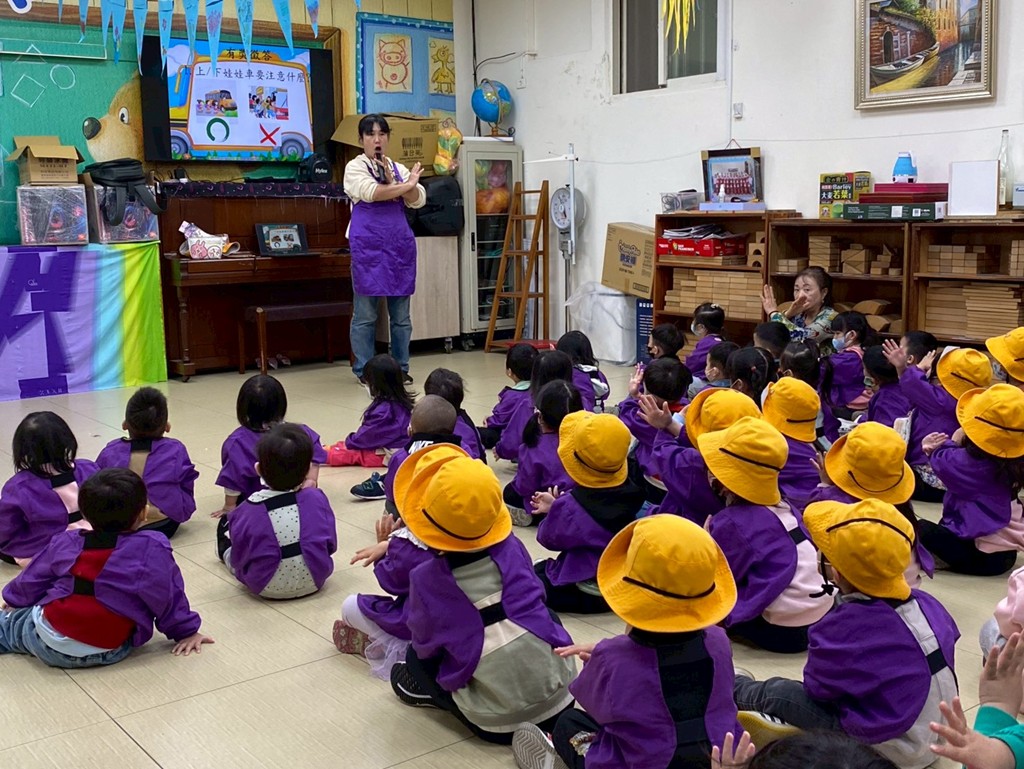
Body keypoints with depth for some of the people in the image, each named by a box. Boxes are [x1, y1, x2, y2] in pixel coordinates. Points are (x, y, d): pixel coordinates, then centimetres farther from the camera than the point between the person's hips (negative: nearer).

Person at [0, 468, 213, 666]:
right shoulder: (152, 549, -14)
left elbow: (31, 581, 14)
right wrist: (186, 631, 7)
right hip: (109, 652, -1)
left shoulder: (65, 543, -2)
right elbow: (169, 596, -7)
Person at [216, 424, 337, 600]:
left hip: (266, 588, -2)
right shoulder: (317, 499, -15)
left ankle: (224, 550, 53)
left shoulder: (249, 510, -20)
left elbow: (238, 559, -9)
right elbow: (330, 545, -2)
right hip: (313, 581, 2)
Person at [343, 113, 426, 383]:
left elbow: (419, 200, 2)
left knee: (401, 313, 8)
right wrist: (405, 186, -11)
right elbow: (371, 192, -17)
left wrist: (393, 181, -12)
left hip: (400, 244, 4)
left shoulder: (399, 169, 15)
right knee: (365, 313, 0)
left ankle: (401, 368, 17)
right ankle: (364, 370, 9)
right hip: (368, 245, -4)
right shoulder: (355, 167, 2)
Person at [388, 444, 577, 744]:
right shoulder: (511, 548, -5)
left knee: (415, 657, 19)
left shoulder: (426, 579, -12)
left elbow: (426, 645, 3)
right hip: (562, 696, 1)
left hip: (498, 724, -1)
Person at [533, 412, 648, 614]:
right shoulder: (630, 492, -7)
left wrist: (555, 508, 11)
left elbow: (549, 538, -8)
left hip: (588, 594, -7)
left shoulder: (571, 506, -28)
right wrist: (556, 507, 16)